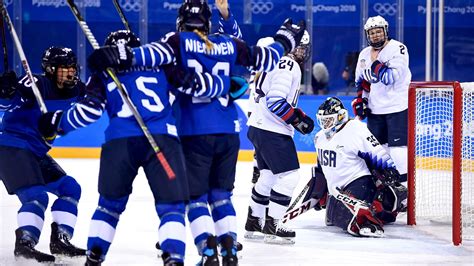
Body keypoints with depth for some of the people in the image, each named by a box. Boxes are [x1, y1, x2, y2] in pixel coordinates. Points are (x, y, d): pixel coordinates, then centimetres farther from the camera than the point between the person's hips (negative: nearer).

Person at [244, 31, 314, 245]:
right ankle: (271, 226, -7)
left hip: (260, 128, 11)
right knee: (288, 176, -8)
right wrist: (297, 119, -16)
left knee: (269, 176, 21)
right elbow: (275, 101, -24)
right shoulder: (288, 65, -15)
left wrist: (299, 115, 15)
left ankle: (253, 223, 29)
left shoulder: (277, 62, 18)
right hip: (272, 131, -11)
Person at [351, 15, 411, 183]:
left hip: (397, 106, -7)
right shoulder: (364, 54, 11)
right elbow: (360, 81, 21)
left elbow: (393, 77, -22)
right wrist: (360, 99, 9)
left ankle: (403, 181, -10)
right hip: (375, 109, 7)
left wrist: (375, 63, -21)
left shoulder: (397, 49, -11)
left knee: (397, 145, -12)